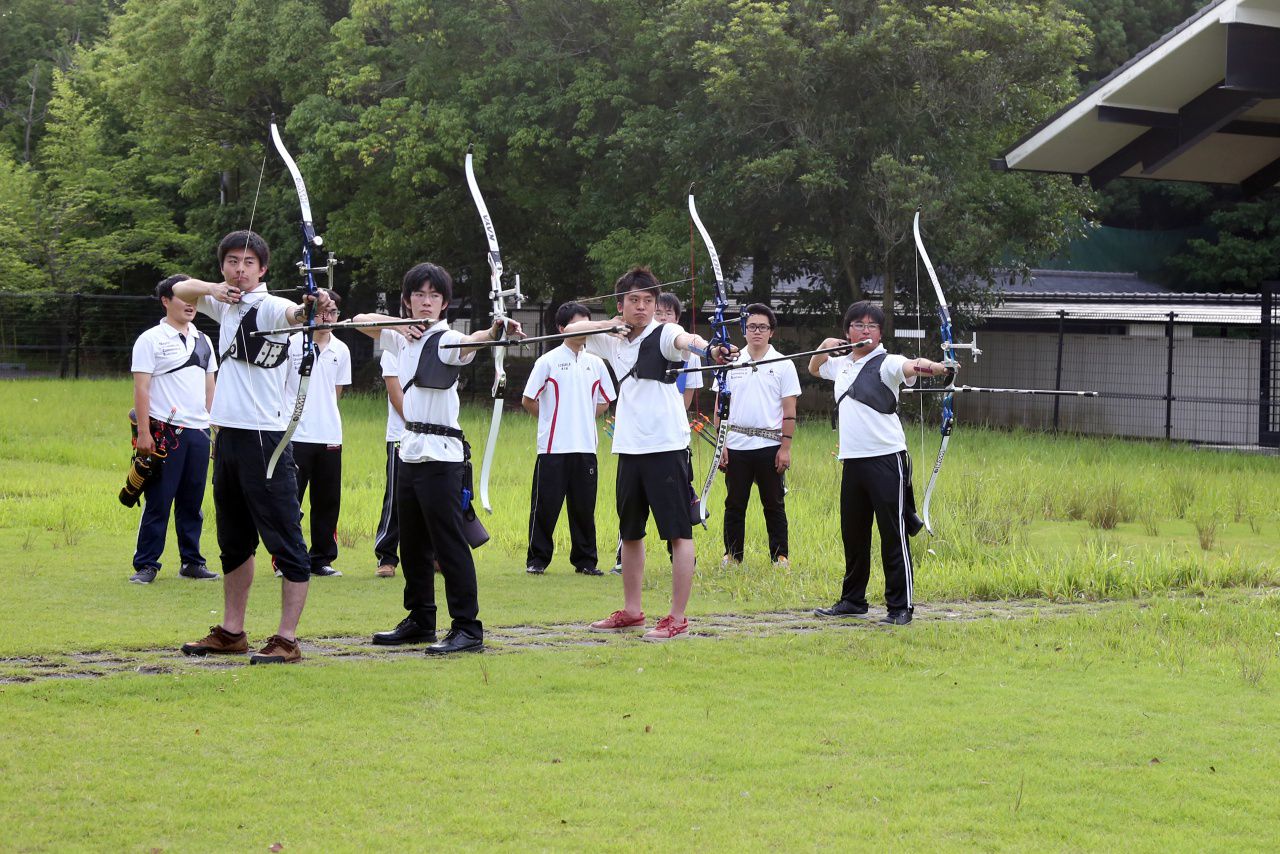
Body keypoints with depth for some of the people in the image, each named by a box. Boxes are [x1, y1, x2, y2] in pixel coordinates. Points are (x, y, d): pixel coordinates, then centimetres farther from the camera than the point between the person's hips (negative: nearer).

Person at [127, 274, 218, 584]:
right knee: (159, 501, -5)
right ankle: (146, 564, 0)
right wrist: (144, 432, -14)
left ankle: (191, 561, 17)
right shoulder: (151, 340, -2)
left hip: (199, 431, 5)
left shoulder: (203, 340, 17)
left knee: (192, 502, 9)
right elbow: (141, 387, -7)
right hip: (165, 431, -5)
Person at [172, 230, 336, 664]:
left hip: (264, 437, -9)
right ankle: (231, 632, 26)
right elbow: (180, 290, 18)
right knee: (234, 541, 17)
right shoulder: (225, 305, 14)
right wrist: (212, 288, -3)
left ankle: (287, 639, -7)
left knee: (285, 542, -7)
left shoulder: (268, 306, -11)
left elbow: (292, 313, -32)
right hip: (228, 434, 9)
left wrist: (311, 307, -57)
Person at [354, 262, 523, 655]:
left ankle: (467, 629, -11)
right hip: (411, 450, 9)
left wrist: (493, 331, -57)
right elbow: (360, 320, 21)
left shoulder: (445, 339, -10)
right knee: (412, 544, 15)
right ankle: (420, 620, 27)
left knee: (450, 542, -11)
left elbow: (468, 342, -33)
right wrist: (396, 324, 0)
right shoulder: (406, 336, 14)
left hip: (440, 455, -9)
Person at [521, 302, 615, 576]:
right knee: (546, 504, -1)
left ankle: (585, 560, 15)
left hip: (585, 447, 4)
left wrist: (582, 419, 10)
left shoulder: (595, 363, 10)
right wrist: (553, 420, 7)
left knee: (584, 506, 7)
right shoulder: (548, 361, -2)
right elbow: (528, 401, 0)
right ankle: (537, 559, 7)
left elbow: (604, 402, 21)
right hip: (553, 448, -4)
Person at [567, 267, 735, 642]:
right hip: (629, 448, 7)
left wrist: (709, 347, -54)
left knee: (678, 532, -6)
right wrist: (608, 324, -2)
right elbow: (571, 329, 16)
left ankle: (678, 618, -4)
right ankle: (631, 611, 28)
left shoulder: (663, 334, -8)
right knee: (630, 532, 16)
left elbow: (684, 339, -30)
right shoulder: (615, 341, 11)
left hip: (667, 447, -7)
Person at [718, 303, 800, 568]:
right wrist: (721, 442, 1)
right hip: (737, 446, 2)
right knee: (734, 504, 7)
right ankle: (732, 555, 15)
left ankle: (779, 556, 11)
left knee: (774, 505, 4)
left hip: (769, 445, -2)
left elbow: (789, 411, -1)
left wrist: (785, 447, -7)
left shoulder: (783, 365, 1)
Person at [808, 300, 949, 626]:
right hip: (852, 460, 7)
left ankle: (901, 606, 1)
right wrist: (825, 347, 14)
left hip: (886, 458, -7)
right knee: (853, 534, 14)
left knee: (894, 534, -4)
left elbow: (909, 366, -29)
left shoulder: (886, 363, -7)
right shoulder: (841, 364, 14)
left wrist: (931, 366, -52)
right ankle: (852, 601, 25)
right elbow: (814, 368, 35)